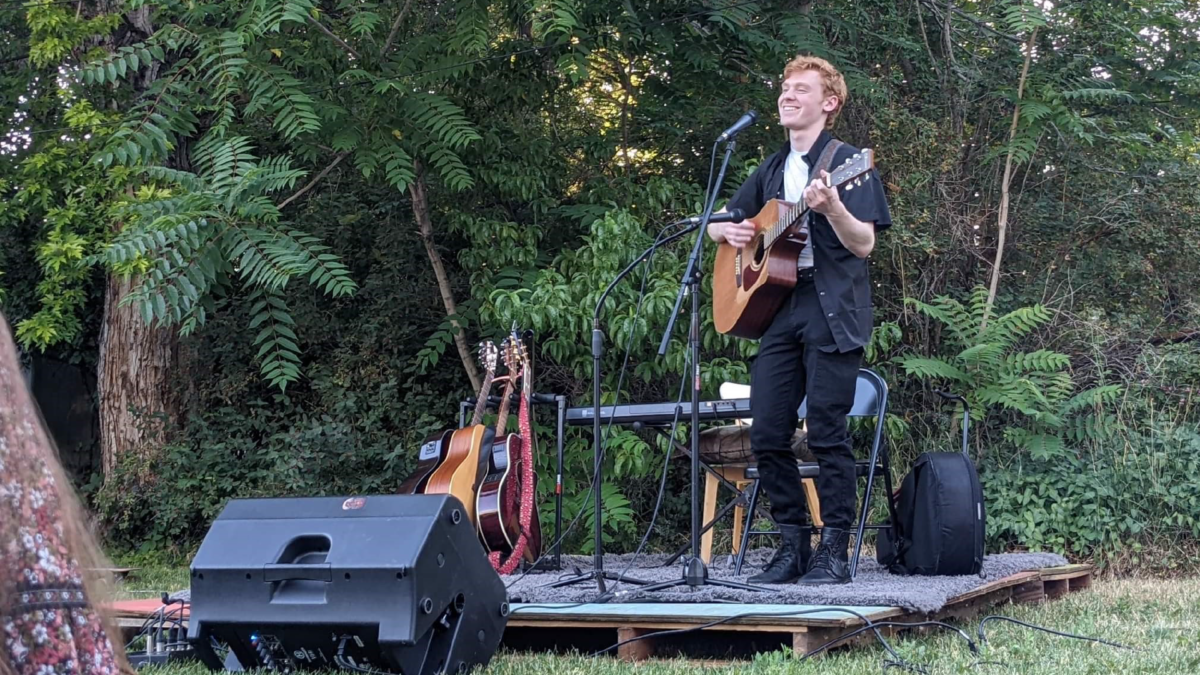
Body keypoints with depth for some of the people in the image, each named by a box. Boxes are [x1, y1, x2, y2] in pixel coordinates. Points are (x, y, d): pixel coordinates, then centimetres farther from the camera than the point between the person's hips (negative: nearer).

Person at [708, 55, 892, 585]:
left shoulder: (847, 163, 0)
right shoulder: (772, 170, 20)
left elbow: (864, 245, -9)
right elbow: (715, 224, 28)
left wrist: (832, 208, -28)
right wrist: (730, 230, 4)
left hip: (831, 310, -6)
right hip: (777, 307, 7)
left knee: (827, 432, -6)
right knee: (767, 433, 2)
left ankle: (834, 552, 1)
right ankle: (793, 545, 12)